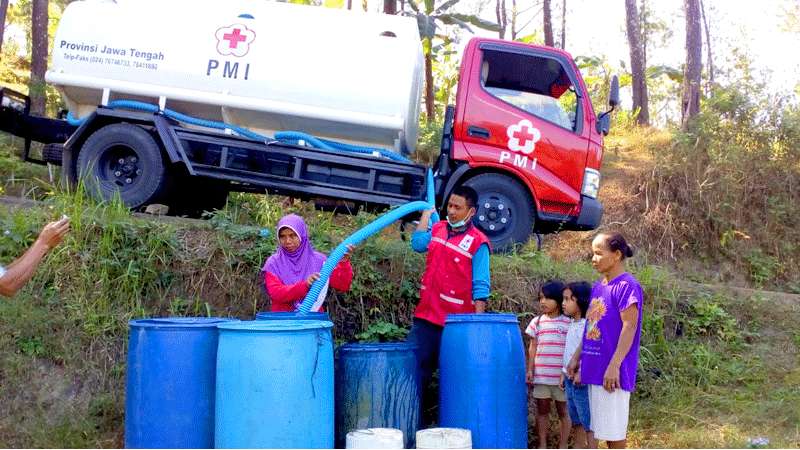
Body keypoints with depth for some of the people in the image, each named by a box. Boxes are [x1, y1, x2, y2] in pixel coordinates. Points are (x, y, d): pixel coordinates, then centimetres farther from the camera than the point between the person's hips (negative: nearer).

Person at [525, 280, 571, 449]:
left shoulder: (568, 322, -1)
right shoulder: (537, 322, 7)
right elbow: (533, 348, 10)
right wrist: (530, 370, 5)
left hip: (562, 376, -3)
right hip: (541, 376, 3)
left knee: (563, 411, 6)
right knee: (542, 411, 8)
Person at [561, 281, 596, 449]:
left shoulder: (588, 325, -16)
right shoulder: (571, 325, 13)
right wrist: (564, 373, 20)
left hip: (583, 381, -9)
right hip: (570, 381, 9)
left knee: (588, 424, -3)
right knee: (576, 422, 16)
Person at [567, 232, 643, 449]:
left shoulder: (627, 286, -13)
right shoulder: (597, 287, 13)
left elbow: (629, 327, -17)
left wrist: (614, 366, -20)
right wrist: (576, 358, 16)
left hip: (612, 372, -8)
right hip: (595, 368, 8)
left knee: (614, 428, -2)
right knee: (603, 426, 13)